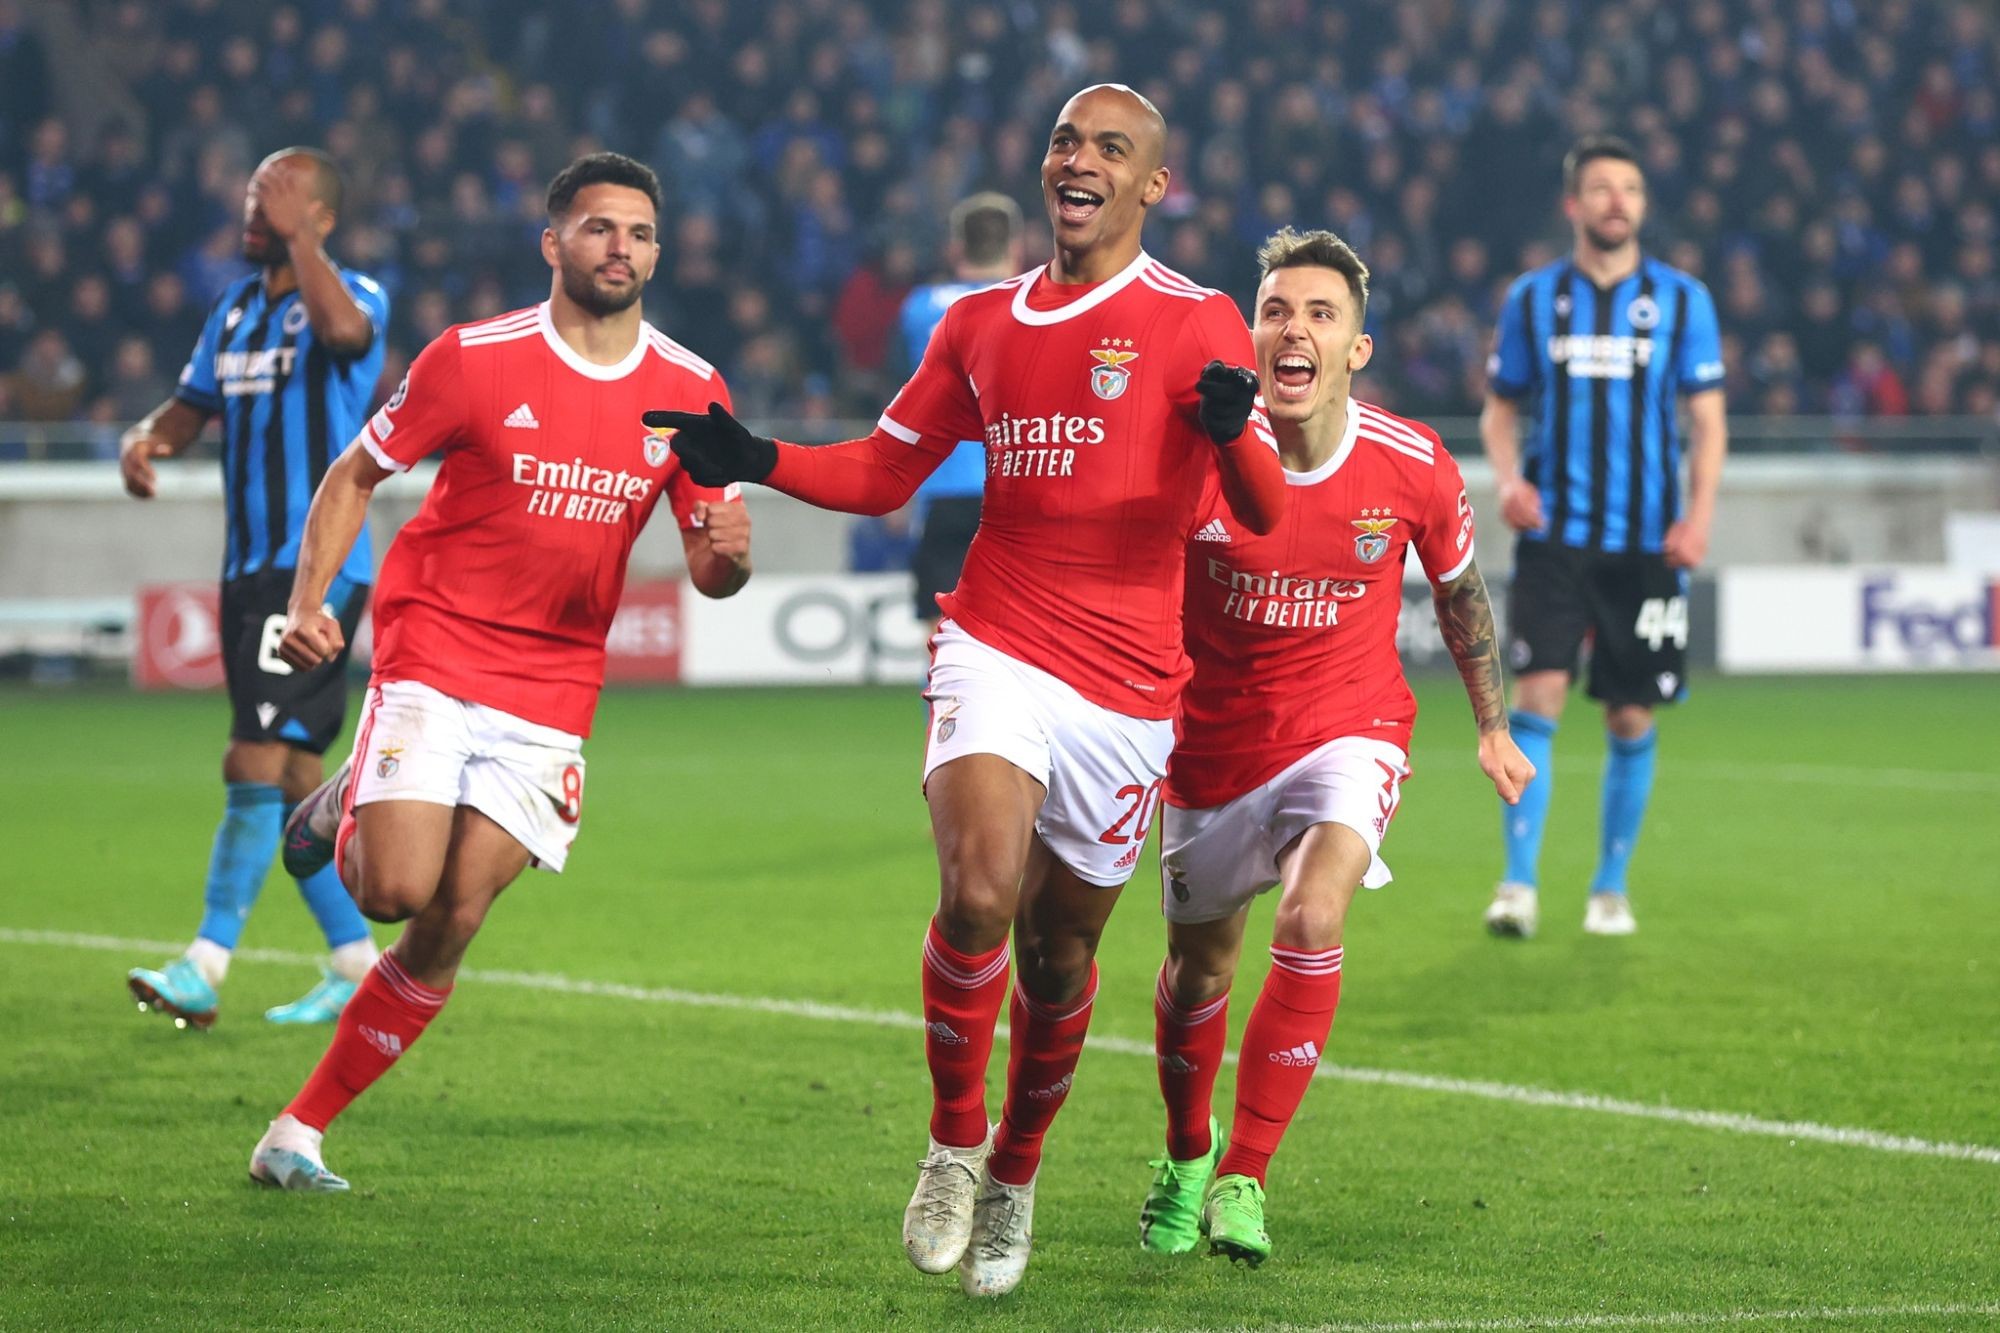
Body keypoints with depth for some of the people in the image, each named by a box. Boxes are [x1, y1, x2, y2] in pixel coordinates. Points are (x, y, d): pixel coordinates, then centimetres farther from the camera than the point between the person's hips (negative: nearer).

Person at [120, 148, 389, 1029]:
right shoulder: (235, 309, 15)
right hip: (250, 566, 8)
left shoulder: (354, 295, -8)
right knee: (291, 777, 9)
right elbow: (193, 404, 20)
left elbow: (344, 328, -32)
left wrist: (295, 236, -29)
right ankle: (357, 963, 18)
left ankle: (206, 967, -20)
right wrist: (146, 439, 0)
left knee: (257, 761, -16)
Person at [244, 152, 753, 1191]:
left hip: (551, 694, 3)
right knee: (396, 891, -19)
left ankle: (299, 1132, 7)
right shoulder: (475, 359, -7)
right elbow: (355, 475, 3)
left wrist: (729, 557, -19)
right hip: (434, 658, -3)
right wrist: (308, 601, -10)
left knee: (450, 928, -5)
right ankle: (347, 810, 18)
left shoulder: (690, 391, 2)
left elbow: (708, 567, 6)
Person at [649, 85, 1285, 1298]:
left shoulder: (1198, 324, -1)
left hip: (1130, 689, -1)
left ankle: (1014, 1177, 32)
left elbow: (1263, 512, -10)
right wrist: (755, 463, 4)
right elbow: (884, 471, 20)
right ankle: (955, 1142, -4)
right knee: (979, 892, -23)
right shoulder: (983, 321, 12)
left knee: (1059, 951, 8)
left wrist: (1232, 432, -32)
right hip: (997, 649, 1)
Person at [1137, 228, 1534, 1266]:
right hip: (1213, 743, 1)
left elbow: (1458, 591, 7)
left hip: (1349, 730, -1)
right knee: (1200, 967, 16)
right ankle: (1185, 1159, 46)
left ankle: (1244, 1177, -18)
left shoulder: (1412, 467, -14)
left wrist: (1492, 726, 16)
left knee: (1312, 918, -28)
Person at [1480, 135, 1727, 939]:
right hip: (1553, 535, -1)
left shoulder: (1682, 300, 4)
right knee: (1537, 697, -14)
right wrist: (1508, 477, -7)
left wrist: (1699, 513, -10)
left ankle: (1610, 887, 18)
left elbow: (1707, 420, 4)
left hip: (1646, 541, 1)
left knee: (1631, 720, 4)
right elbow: (1500, 409, 13)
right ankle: (1519, 885, -14)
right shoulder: (1533, 299, 6)